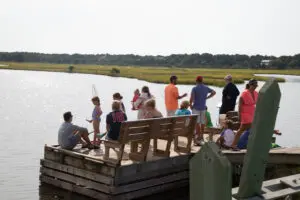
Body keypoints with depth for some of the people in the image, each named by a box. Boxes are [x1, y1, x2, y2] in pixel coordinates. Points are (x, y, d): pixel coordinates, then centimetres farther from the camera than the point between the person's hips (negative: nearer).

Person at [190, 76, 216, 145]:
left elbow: (191, 98, -19)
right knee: (202, 122, 13)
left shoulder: (194, 88, -11)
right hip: (203, 107, 5)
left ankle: (198, 137, -7)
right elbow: (214, 92, 15)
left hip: (196, 107, -5)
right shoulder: (206, 88, 5)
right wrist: (207, 97, 14)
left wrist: (190, 105, -4)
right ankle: (201, 136, 23)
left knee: (197, 123, -3)